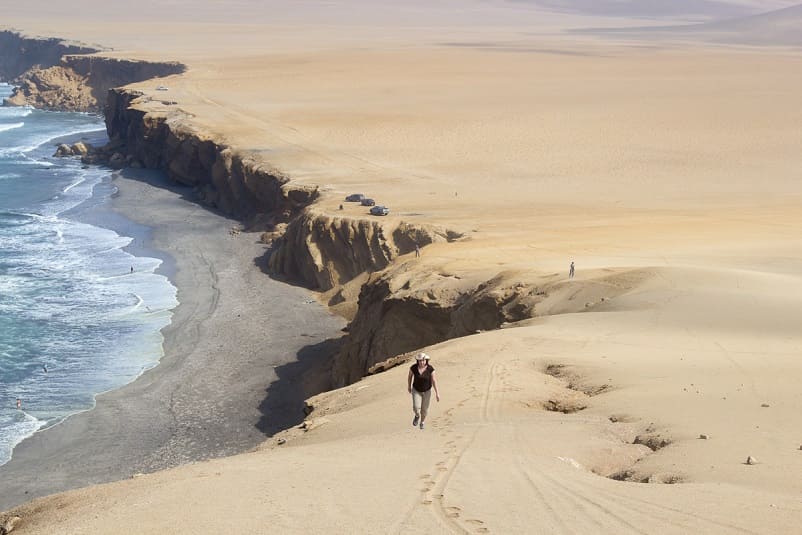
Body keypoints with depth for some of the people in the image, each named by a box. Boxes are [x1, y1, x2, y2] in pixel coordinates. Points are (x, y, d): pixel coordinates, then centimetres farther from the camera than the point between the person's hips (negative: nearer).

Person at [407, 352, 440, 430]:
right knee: (416, 407, -16)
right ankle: (417, 416, 21)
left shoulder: (430, 369, -24)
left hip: (427, 391, 0)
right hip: (416, 390, 0)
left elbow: (434, 380, -18)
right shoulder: (414, 367, -23)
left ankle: (422, 422, 42)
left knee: (424, 409, 11)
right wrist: (409, 386, 10)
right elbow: (410, 375, -3)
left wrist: (437, 393, -19)